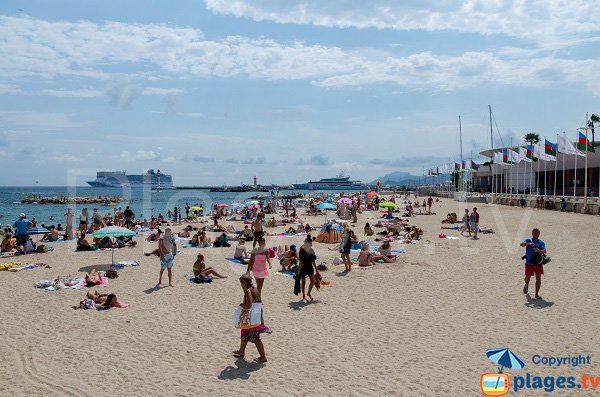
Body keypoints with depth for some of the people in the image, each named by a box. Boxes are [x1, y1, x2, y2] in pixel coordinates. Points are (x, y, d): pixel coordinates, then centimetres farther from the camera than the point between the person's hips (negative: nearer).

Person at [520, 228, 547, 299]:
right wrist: (529, 244, -34)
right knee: (528, 277, 8)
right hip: (529, 263, -1)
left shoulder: (541, 242, 6)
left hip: (538, 263, 1)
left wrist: (539, 250, -31)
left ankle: (536, 294, 4)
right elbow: (521, 244, -16)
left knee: (538, 278, -4)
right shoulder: (528, 240, 3)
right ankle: (526, 285, 43)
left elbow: (544, 251, -10)